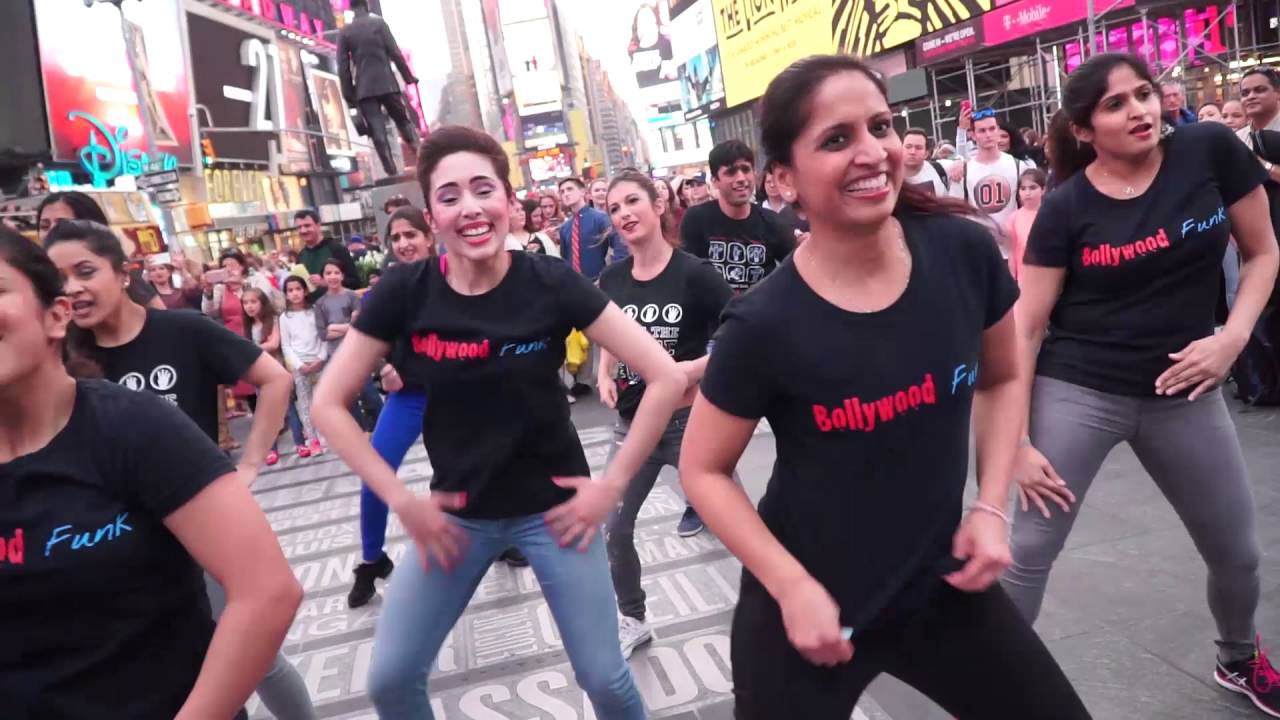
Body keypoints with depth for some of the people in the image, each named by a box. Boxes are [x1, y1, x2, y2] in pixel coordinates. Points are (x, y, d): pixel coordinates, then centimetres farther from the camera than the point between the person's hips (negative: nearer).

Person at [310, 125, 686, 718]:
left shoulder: (551, 284, -16)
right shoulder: (404, 293, -12)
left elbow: (666, 378, -14)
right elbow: (329, 405, -4)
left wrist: (613, 484, -13)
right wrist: (401, 501, -8)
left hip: (551, 507, -1)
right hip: (456, 514, 2)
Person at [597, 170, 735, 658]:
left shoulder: (694, 273, -15)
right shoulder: (611, 280, 0)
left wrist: (696, 368, -26)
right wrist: (605, 375, -1)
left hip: (692, 420, -5)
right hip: (634, 424, 5)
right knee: (614, 530, 10)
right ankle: (632, 620, 33)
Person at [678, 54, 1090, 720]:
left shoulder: (965, 253, -11)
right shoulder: (764, 325, -21)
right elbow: (704, 470, -8)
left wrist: (990, 507, -2)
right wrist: (794, 588, -15)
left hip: (940, 585, 4)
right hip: (809, 605, -3)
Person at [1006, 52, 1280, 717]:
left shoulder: (1211, 150, -5)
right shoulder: (1065, 207, -10)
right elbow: (1027, 323, -10)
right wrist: (1016, 438, -13)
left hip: (1184, 391, 3)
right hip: (1076, 392, -3)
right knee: (1026, 553, -4)